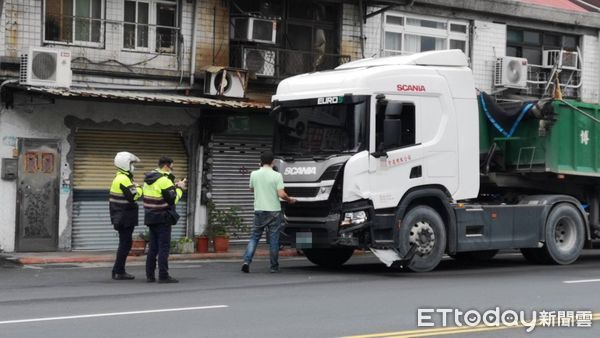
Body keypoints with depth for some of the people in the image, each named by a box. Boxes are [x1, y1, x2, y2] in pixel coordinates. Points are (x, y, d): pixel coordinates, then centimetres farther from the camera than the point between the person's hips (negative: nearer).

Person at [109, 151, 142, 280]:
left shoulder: (120, 178, 17)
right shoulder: (123, 179, -17)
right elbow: (134, 196, -21)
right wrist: (139, 189, -4)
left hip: (123, 217, 11)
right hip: (124, 217, -11)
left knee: (125, 243, 14)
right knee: (125, 243, -6)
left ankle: (119, 271, 19)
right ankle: (118, 272, -4)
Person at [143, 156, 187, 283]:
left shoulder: (149, 179, 11)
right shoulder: (164, 180, -16)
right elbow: (173, 199, -16)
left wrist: (175, 186, 12)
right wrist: (179, 188, -1)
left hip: (151, 217, 8)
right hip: (162, 218, -8)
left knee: (153, 247, 13)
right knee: (164, 247, -4)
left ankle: (150, 275, 15)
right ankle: (163, 276, -5)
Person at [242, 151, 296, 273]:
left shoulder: (254, 174, 0)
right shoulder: (277, 176, -9)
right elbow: (281, 194, -15)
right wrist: (290, 200, 5)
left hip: (259, 210, 2)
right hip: (274, 210, -2)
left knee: (254, 237, 10)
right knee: (274, 240, 6)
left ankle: (246, 261, -7)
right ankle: (274, 267, 11)